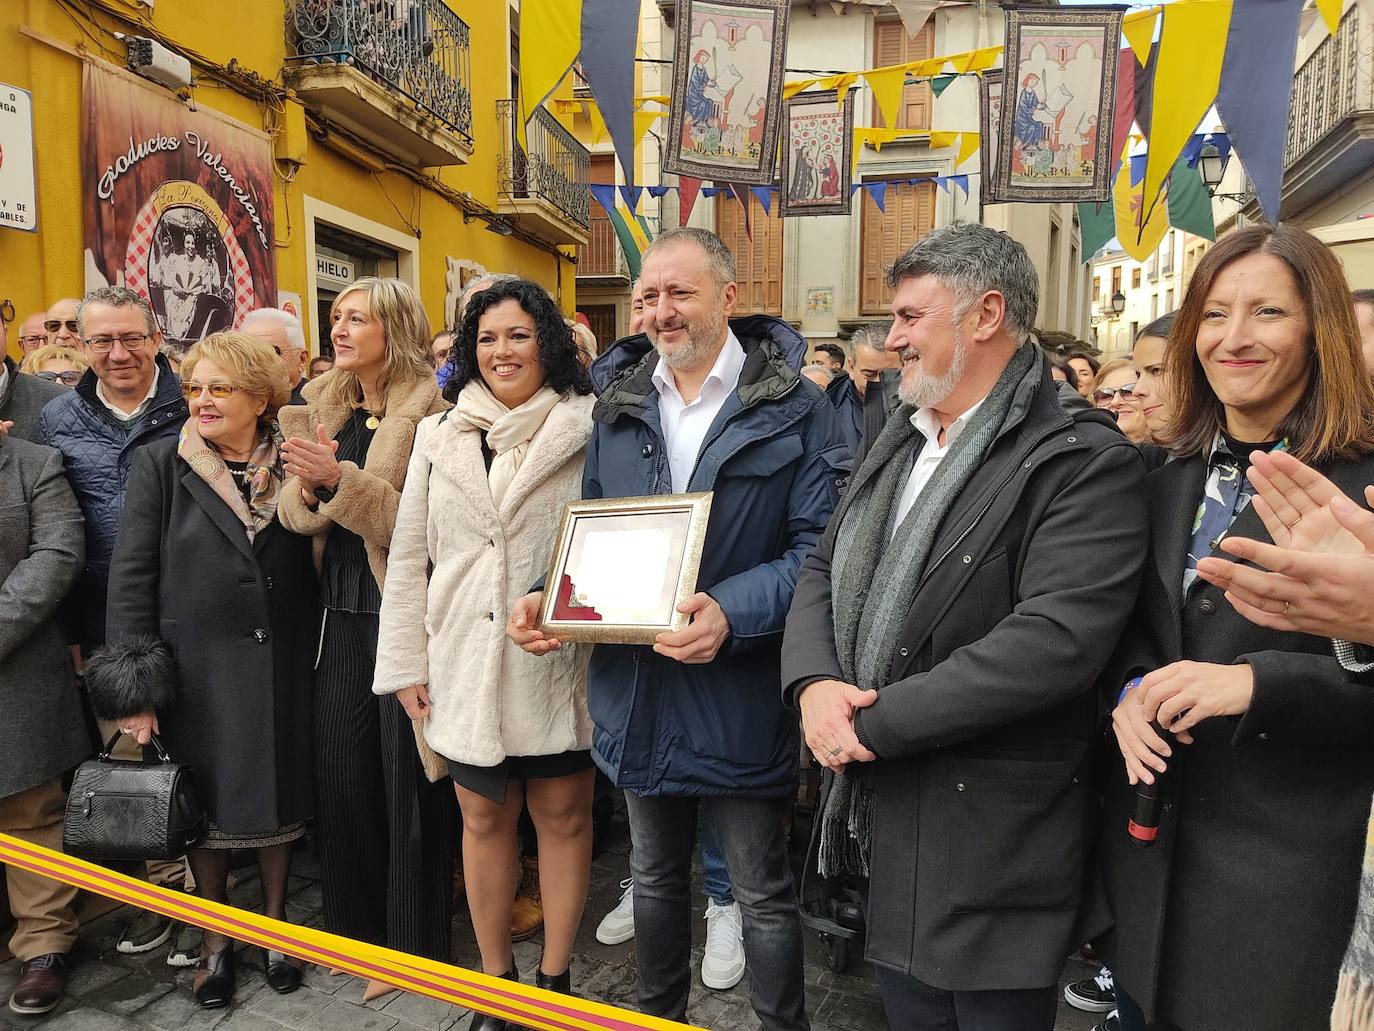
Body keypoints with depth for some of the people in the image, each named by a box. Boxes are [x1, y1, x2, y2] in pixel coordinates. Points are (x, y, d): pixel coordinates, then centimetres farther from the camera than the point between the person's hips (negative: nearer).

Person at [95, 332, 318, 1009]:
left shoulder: (291, 464, 1)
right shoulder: (160, 465, -3)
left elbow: (315, 565, 8)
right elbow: (131, 573, -7)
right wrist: (134, 683, -10)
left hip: (279, 666, 1)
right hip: (196, 667, -1)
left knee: (279, 794, 13)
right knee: (205, 801, 12)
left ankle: (274, 919, 36)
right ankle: (215, 938, 33)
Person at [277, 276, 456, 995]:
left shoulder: (430, 410, -11)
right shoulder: (323, 407, 11)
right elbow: (293, 511, 9)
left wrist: (341, 478, -24)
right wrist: (308, 485, -12)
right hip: (343, 615, 6)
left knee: (408, 776, 6)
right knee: (339, 770, 13)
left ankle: (413, 943, 26)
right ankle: (356, 924, 35)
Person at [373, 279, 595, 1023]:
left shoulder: (586, 431, -3)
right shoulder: (439, 436, 6)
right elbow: (408, 558, 7)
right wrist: (406, 665, 5)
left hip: (559, 664, -2)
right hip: (466, 665, 3)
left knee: (563, 816, 10)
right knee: (484, 820, 14)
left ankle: (555, 978, 31)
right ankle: (495, 977, 35)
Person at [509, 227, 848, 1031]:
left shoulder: (795, 409, -9)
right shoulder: (618, 403, 6)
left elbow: (819, 545, -15)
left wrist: (733, 611, -30)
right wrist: (549, 597, -6)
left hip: (739, 691, -4)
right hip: (639, 686, 5)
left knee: (764, 894, 13)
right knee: (655, 876, 24)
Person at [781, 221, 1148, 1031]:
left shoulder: (1083, 461, -16)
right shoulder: (898, 440, 10)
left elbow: (1055, 641, -27)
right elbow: (824, 569, 8)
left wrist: (877, 721, -22)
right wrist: (814, 681, -11)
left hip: (993, 842, -7)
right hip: (885, 816, 7)